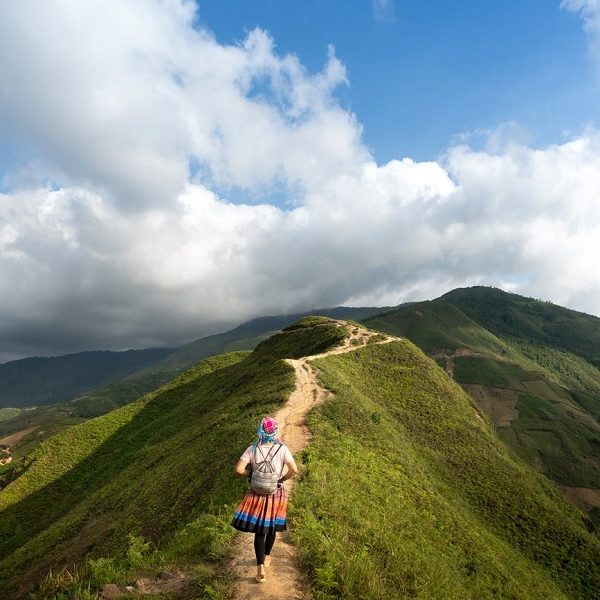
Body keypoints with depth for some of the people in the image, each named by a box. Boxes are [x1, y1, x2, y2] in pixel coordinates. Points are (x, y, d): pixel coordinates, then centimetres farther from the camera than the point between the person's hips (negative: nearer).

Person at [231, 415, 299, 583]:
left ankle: (260, 567, -1)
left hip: (258, 494, 0)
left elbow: (239, 469, -17)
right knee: (271, 526, 23)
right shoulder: (282, 449, -15)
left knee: (259, 530, 8)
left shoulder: (252, 449, -13)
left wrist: (250, 475, 1)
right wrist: (282, 478, -3)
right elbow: (294, 470, -21)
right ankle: (266, 556, 41)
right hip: (276, 494, 1)